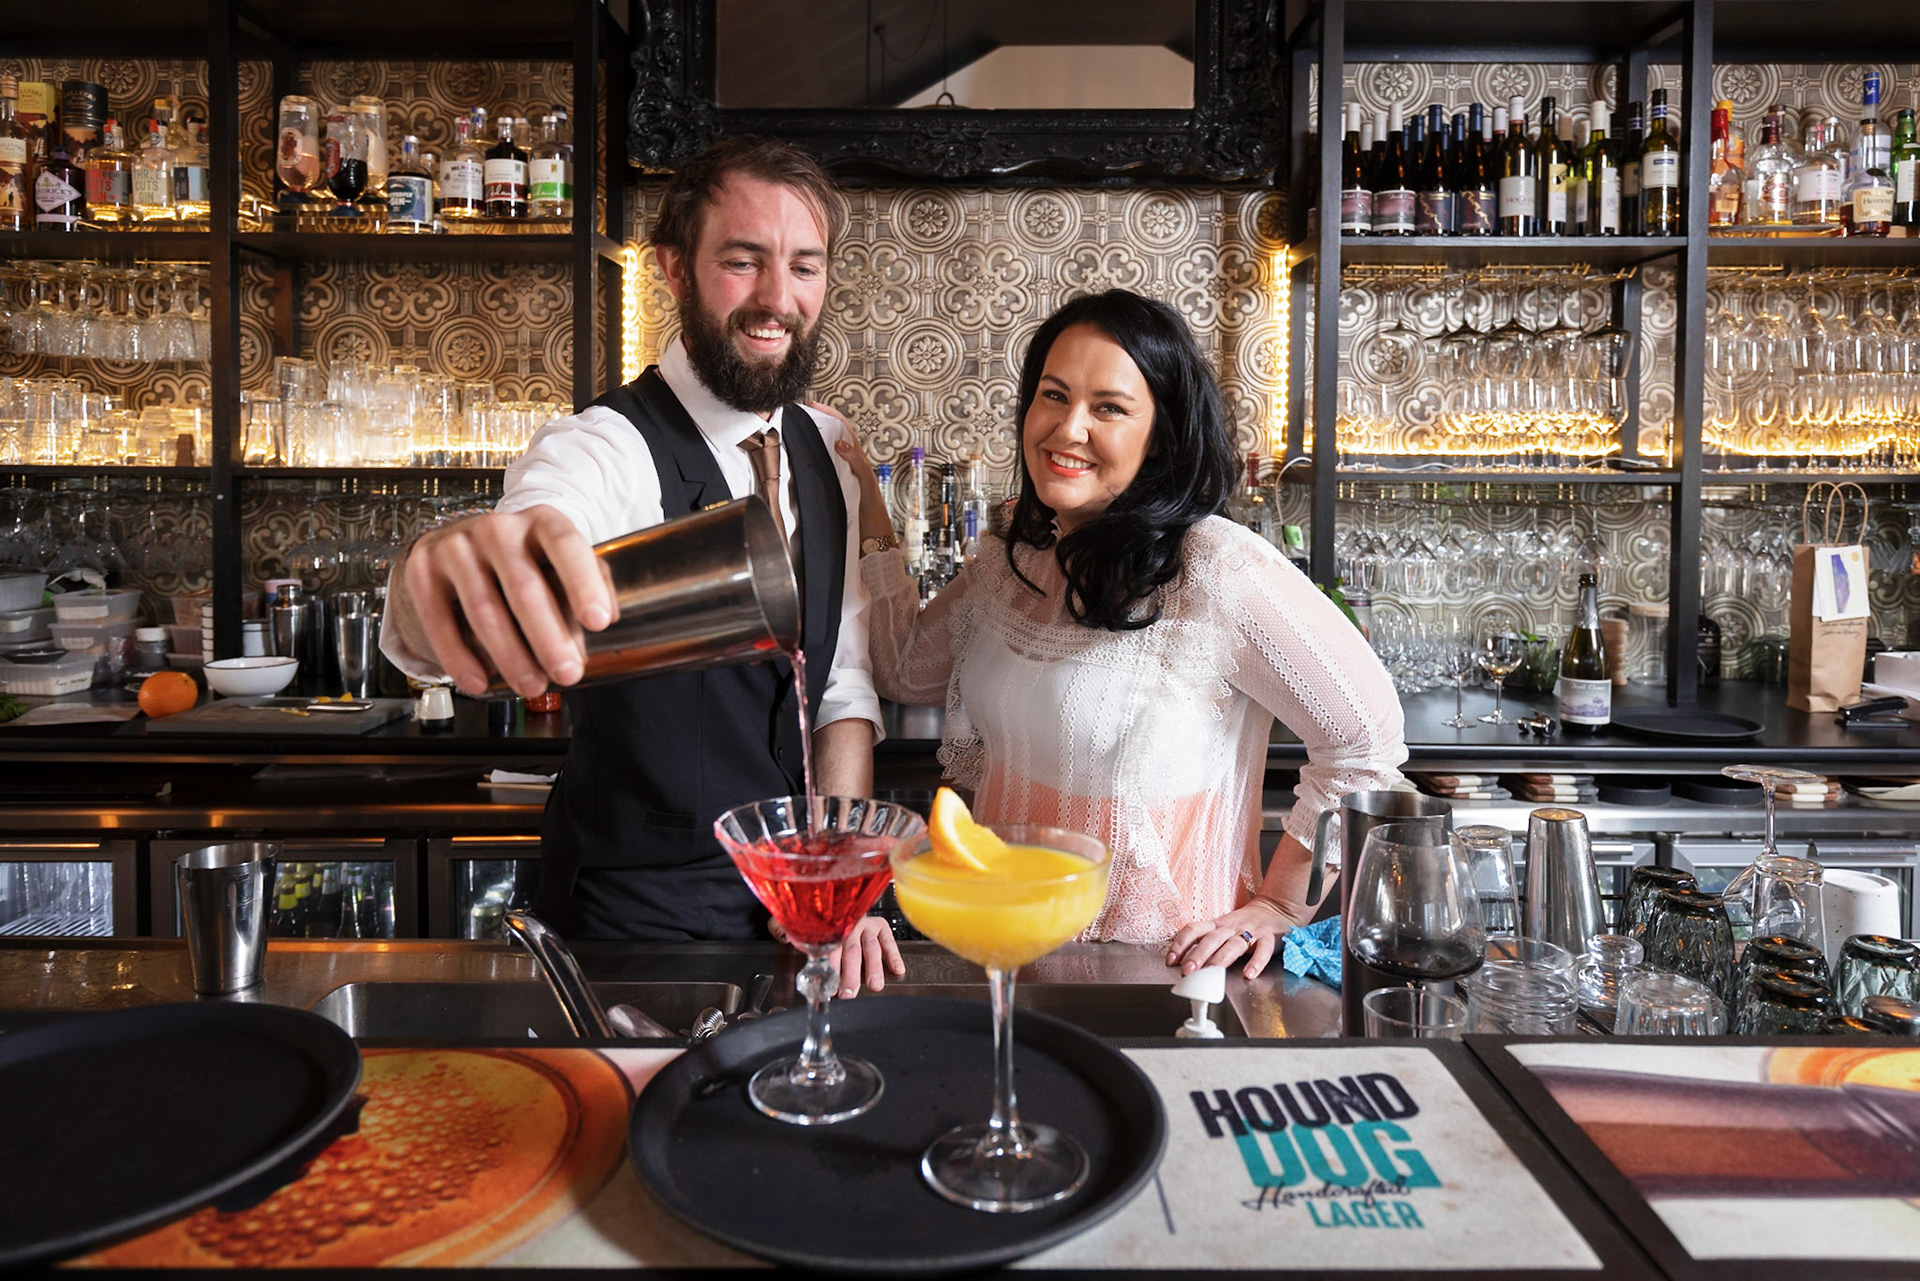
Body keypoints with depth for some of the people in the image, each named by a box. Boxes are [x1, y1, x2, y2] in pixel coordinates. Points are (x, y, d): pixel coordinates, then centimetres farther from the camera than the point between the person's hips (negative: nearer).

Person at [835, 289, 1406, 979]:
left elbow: (1365, 737, -11)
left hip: (1159, 965, -5)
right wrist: (869, 516, 8)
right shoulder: (1010, 560, 6)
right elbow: (905, 668, 14)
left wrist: (1277, 906, -6)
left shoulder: (1219, 568, -16)